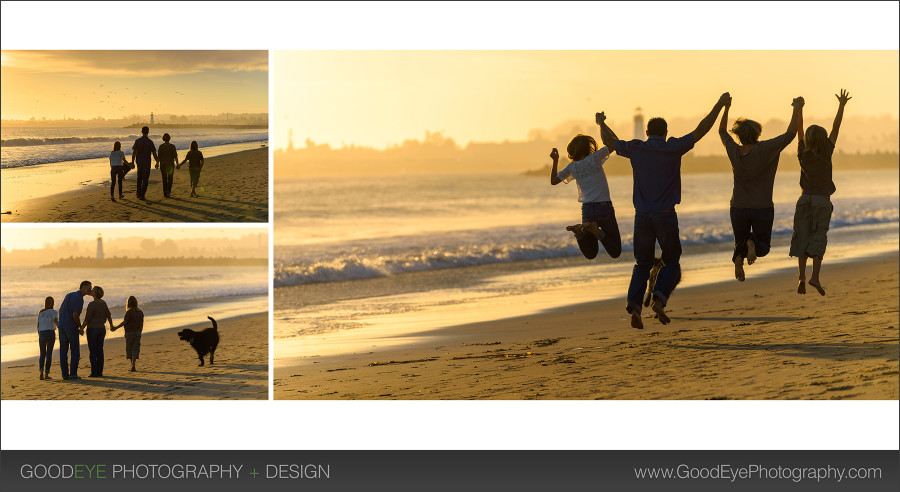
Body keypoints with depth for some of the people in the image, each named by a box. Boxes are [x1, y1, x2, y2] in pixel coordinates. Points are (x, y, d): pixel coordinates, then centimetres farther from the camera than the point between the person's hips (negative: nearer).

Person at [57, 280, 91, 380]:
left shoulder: (68, 295, 15)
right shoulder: (79, 299, -12)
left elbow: (60, 310, 18)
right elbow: (75, 315, -19)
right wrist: (80, 328, -5)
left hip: (62, 326, 7)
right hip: (72, 327, -7)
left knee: (63, 351, 7)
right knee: (75, 351, 1)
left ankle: (65, 374, 6)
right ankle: (73, 374, -3)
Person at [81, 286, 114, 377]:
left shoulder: (92, 304, -17)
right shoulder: (103, 303, 3)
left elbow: (87, 319, -17)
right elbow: (108, 315, 10)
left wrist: (81, 329, -10)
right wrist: (111, 325, 27)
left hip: (92, 329, -6)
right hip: (102, 329, 6)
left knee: (93, 352, -1)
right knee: (99, 351, 8)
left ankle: (94, 372, -4)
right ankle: (100, 372, 6)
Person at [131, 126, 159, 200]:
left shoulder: (137, 141, -4)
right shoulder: (150, 142, -9)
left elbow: (134, 152, -8)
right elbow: (154, 154, -7)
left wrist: (132, 162, -2)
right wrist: (157, 161, 9)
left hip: (139, 163, 2)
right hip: (147, 163, -2)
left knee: (139, 178, 19)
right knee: (145, 180, 2)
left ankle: (139, 194, 20)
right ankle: (142, 195, -3)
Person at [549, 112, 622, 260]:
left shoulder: (572, 167, 4)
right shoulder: (594, 159, -7)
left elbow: (553, 181, 14)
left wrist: (555, 161, 21)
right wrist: (601, 123, 0)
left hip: (587, 209, 4)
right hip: (604, 208, -4)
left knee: (590, 254, 14)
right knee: (615, 252, 3)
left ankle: (579, 231, -14)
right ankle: (595, 230, -20)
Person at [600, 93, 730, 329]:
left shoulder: (636, 149, 2)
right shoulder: (673, 149, -5)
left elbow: (609, 140, 18)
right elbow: (701, 130, -1)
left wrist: (602, 123, 38)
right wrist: (719, 105, 8)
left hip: (642, 216, 2)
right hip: (665, 216, -2)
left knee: (642, 265, 12)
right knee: (671, 263, 13)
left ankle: (634, 306, -8)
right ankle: (659, 299, -11)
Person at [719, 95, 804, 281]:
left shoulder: (734, 152, -5)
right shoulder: (765, 149, -15)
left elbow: (722, 131, 13)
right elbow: (790, 134, -15)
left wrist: (726, 108, 19)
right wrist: (797, 109, -8)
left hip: (738, 208, 2)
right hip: (763, 208, -2)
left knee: (740, 242, 17)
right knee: (763, 247, 12)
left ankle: (738, 258, -22)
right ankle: (753, 243, -26)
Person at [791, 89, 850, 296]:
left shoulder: (803, 154, -3)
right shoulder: (826, 153, -6)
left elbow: (799, 131, 6)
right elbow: (836, 128, -1)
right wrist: (841, 105, 5)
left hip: (805, 200, 1)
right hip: (823, 201, -1)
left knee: (802, 238, 2)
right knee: (818, 238, -2)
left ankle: (802, 276, -10)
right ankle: (815, 276, -17)